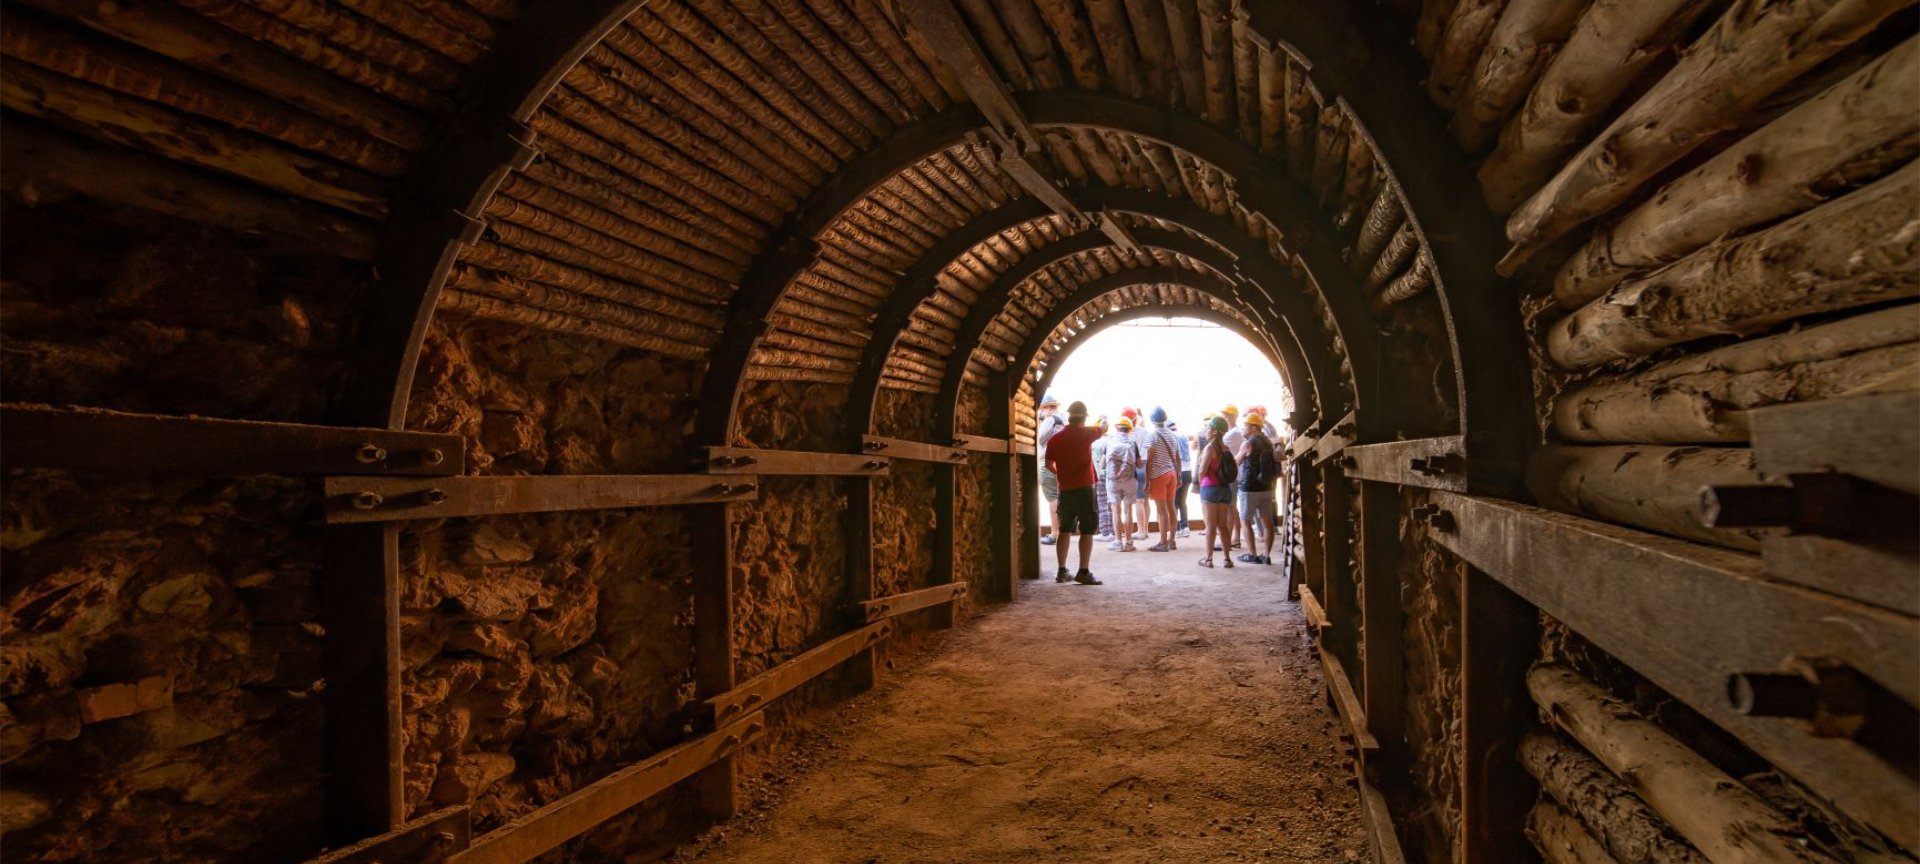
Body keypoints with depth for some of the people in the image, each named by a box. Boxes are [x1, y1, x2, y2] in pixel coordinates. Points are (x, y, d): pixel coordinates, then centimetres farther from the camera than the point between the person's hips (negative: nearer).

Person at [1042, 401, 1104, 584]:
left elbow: (1049, 464, 7)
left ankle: (1062, 571, 14)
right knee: (1087, 532, -1)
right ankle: (1083, 572, -5)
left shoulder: (1055, 438, 2)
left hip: (1065, 490, 5)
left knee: (1064, 531, 12)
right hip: (1085, 489, -5)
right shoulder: (1085, 433, -9)